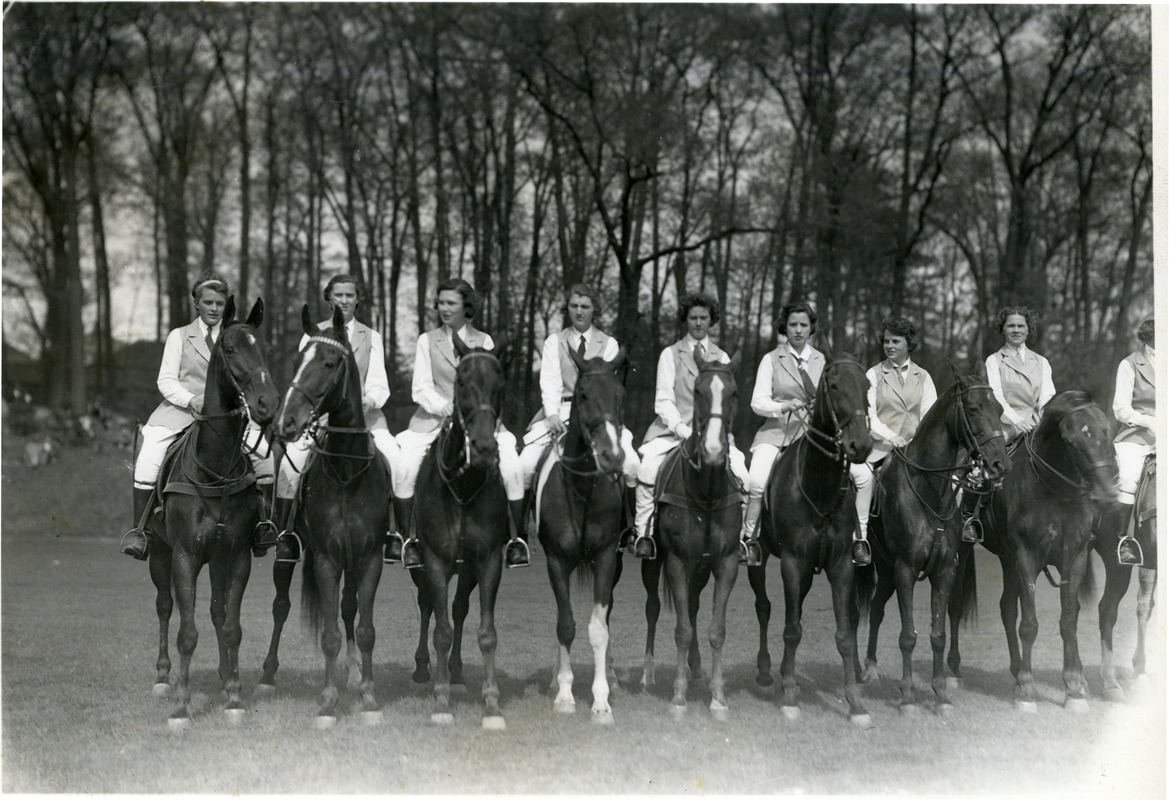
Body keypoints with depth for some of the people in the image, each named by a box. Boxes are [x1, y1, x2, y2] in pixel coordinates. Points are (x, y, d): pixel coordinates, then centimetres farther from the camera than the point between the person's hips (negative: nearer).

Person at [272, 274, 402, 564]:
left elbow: (377, 383, 5)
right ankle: (284, 531, -14)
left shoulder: (371, 338, 13)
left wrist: (370, 400, -18)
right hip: (319, 412, 0)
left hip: (363, 412, 1)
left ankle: (399, 532, -15)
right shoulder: (312, 336, 11)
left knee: (397, 457, -23)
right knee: (292, 454, -26)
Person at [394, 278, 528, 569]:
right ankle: (410, 537, -10)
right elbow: (421, 388, 2)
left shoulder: (483, 341, 11)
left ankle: (517, 537, -8)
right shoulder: (427, 340, 9)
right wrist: (446, 407, -15)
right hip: (434, 418, 0)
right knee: (404, 465, -25)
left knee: (511, 464, -23)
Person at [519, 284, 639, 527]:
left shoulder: (608, 343, 11)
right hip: (560, 411, 0)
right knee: (525, 464, -19)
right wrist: (552, 414, -18)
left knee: (631, 463, -21)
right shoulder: (554, 342, 11)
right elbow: (549, 381, -1)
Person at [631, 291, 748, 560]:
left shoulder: (721, 358, 15)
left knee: (739, 467, -20)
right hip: (673, 427, -2)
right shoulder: (670, 354, 7)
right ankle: (643, 533, -17)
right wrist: (682, 429, -16)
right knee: (648, 468, -27)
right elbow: (663, 400, -1)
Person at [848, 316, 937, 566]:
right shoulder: (874, 375, 8)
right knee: (863, 475, -33)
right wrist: (890, 436, -19)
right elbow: (868, 414, -3)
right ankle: (860, 538, -24)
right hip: (880, 445, -2)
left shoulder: (923, 377, 15)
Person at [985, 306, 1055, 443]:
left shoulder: (1041, 362, 20)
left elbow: (1048, 395, 7)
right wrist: (1017, 421, -21)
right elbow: (996, 396, -5)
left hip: (1038, 425, 4)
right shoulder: (993, 361, 9)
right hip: (1008, 426, -3)